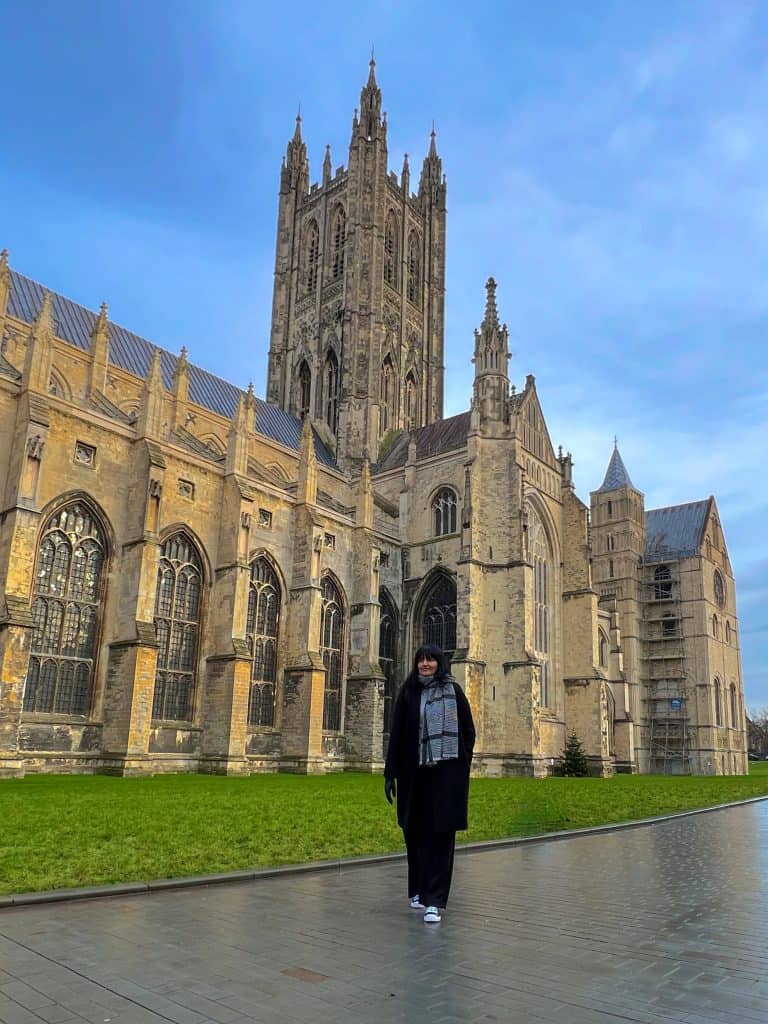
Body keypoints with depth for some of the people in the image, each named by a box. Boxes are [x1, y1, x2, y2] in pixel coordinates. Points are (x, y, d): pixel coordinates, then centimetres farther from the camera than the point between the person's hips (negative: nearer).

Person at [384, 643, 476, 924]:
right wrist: (390, 773, -2)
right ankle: (418, 890, 28)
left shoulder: (453, 690, 2)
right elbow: (396, 734, 2)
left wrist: (462, 768, -1)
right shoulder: (407, 692, 4)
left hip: (446, 773, -1)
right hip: (414, 773, 2)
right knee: (415, 832, 9)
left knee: (440, 835, -3)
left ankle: (433, 901, -1)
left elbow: (468, 731, 5)